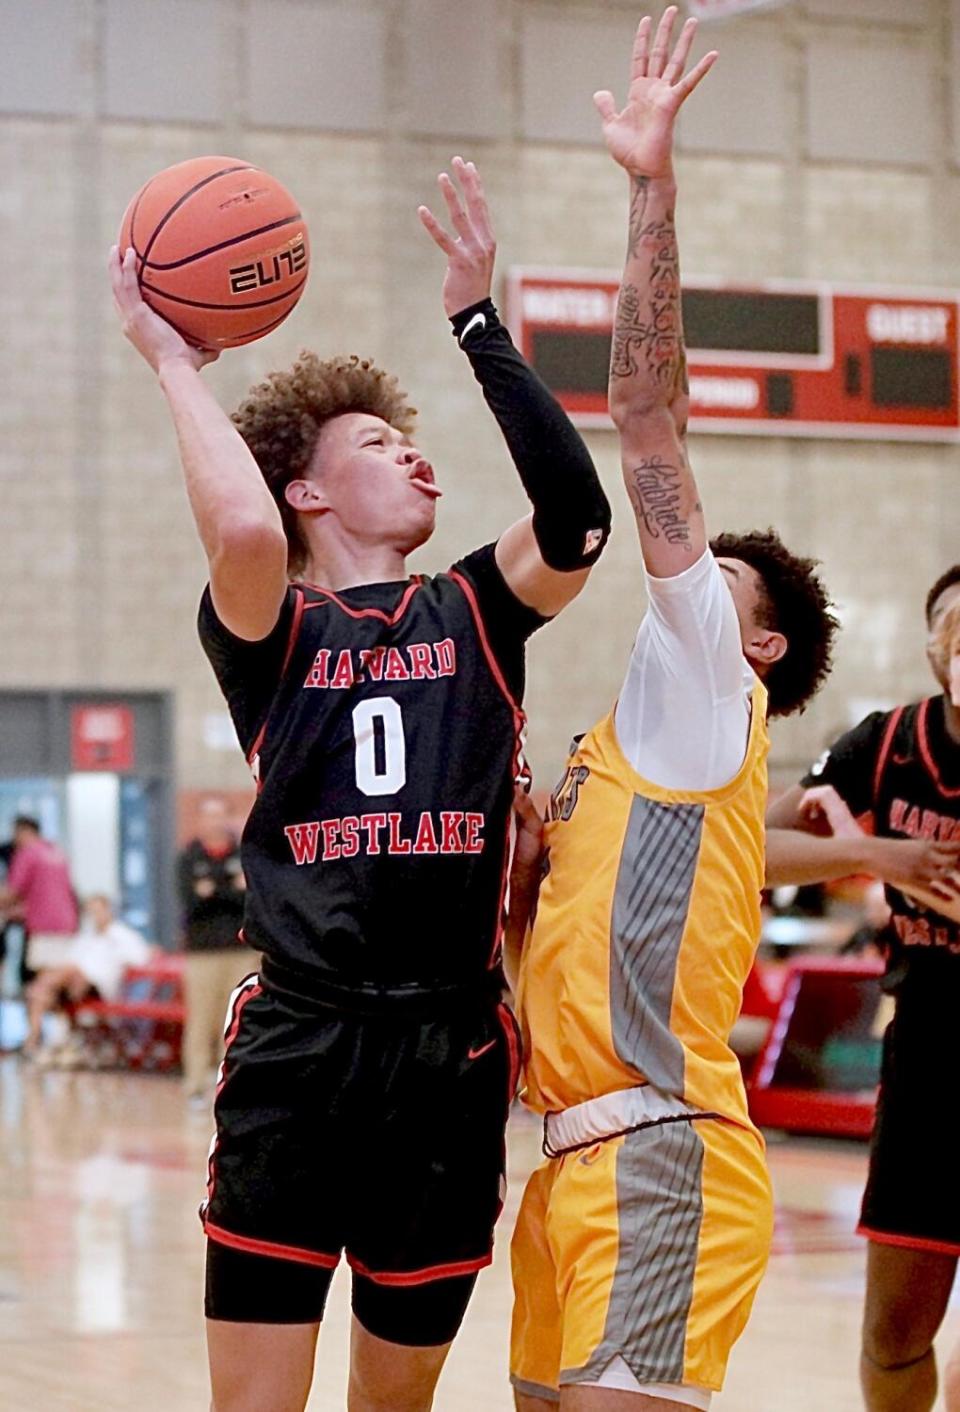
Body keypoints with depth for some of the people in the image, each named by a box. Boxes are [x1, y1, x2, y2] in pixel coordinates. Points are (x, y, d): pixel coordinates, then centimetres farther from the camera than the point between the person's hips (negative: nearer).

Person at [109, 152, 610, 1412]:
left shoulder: (474, 617, 12)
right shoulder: (268, 631, 3)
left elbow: (577, 520, -8)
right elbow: (244, 528, -21)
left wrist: (481, 326, -4)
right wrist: (174, 362, -7)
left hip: (453, 1059, 3)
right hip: (298, 1055, -3)